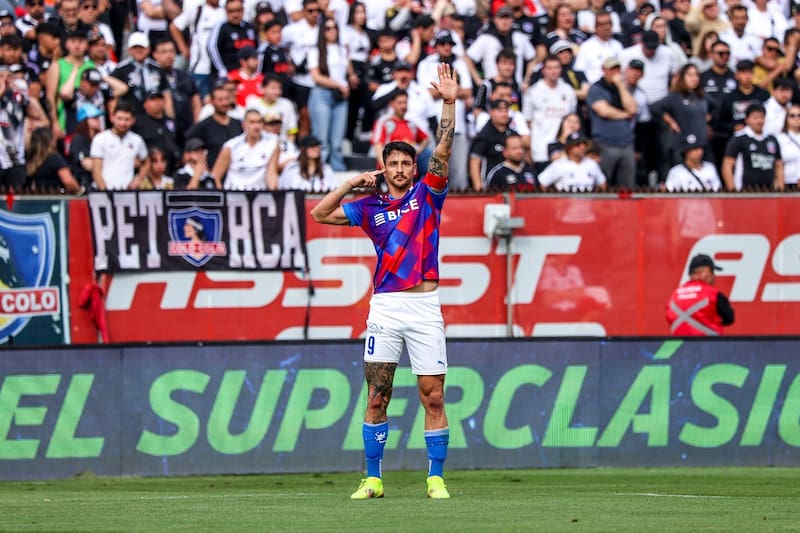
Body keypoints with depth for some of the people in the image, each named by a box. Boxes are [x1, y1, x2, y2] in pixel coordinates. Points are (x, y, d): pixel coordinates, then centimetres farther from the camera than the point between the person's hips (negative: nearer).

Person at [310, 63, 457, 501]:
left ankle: (436, 478, 3)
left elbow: (442, 151, -5)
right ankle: (372, 479, 6)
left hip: (425, 306, -2)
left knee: (433, 395, -2)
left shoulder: (427, 195, 7)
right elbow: (320, 213, 13)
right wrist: (352, 184, 8)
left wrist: (449, 103, -15)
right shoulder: (371, 207, 12)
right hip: (385, 306, 2)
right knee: (377, 397, 1)